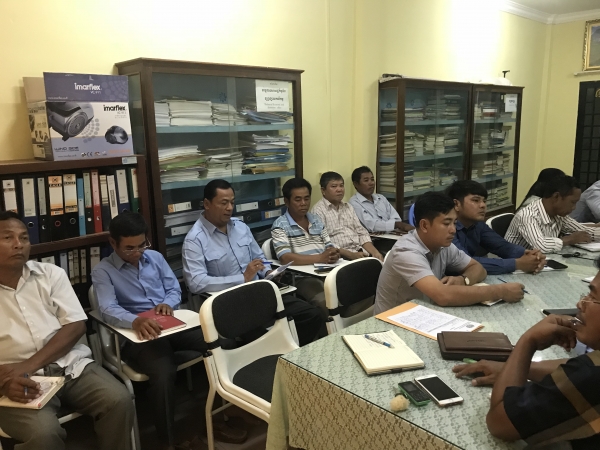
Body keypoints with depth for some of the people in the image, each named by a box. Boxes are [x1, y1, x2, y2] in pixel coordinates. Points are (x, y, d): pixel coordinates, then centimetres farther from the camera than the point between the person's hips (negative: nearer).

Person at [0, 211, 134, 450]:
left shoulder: (51, 273, 6)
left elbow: (76, 325, -1)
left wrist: (29, 365, -13)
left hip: (71, 366, 2)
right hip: (20, 381, -2)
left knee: (119, 401, -21)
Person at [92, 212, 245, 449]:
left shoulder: (155, 257, 15)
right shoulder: (102, 271, -1)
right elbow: (108, 310, -15)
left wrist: (168, 304, -10)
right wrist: (135, 321, -37)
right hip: (138, 333, -4)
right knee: (163, 373, -36)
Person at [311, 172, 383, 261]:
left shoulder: (348, 207, 19)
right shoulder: (318, 210, -3)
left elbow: (361, 232, 16)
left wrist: (375, 252, -1)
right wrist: (351, 255, -20)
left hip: (360, 251, 7)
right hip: (340, 256, -6)